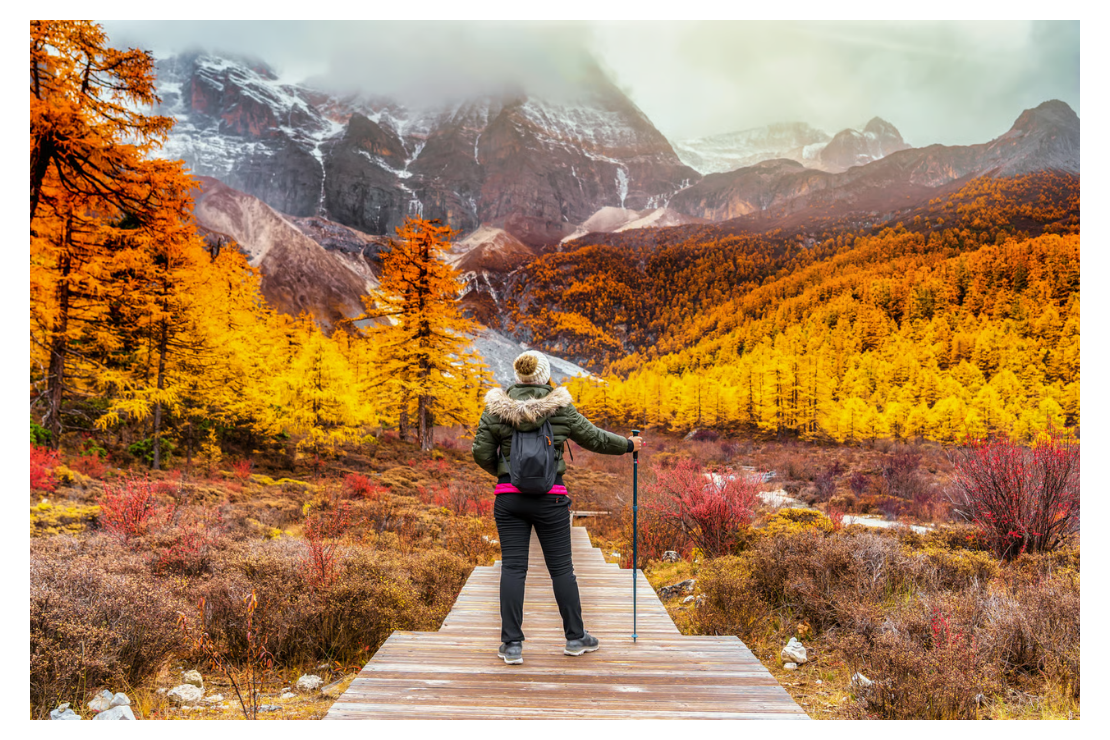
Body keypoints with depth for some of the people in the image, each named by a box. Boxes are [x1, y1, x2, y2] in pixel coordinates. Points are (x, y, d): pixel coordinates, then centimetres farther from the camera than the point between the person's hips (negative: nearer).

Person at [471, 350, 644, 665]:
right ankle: (575, 637, 22)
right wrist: (628, 444, 22)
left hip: (509, 497, 1)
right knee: (561, 567, 10)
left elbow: (481, 452, -1)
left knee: (512, 567, 5)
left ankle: (512, 644, 7)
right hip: (550, 497, -1)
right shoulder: (560, 406, -3)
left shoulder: (497, 407, -1)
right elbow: (593, 438, 5)